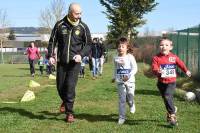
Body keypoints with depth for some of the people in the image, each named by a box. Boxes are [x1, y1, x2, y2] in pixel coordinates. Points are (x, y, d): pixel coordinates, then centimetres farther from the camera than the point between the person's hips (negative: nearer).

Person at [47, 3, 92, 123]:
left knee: (70, 86, -9)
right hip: (61, 62, 2)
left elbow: (88, 44, 2)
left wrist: (81, 54, -15)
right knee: (60, 86, 9)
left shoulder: (83, 27, -3)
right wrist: (51, 55, -6)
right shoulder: (60, 25, -1)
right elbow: (53, 41, 7)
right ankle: (65, 101, 40)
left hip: (75, 62, -2)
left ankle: (69, 112, 3)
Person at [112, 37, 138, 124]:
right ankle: (121, 117, 9)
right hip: (120, 82, 2)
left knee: (130, 99, 7)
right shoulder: (116, 58, 5)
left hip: (130, 81, -2)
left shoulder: (130, 57, -7)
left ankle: (132, 105, 44)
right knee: (121, 100, 2)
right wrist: (114, 77, 23)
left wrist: (129, 76, -23)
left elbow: (135, 68, -11)